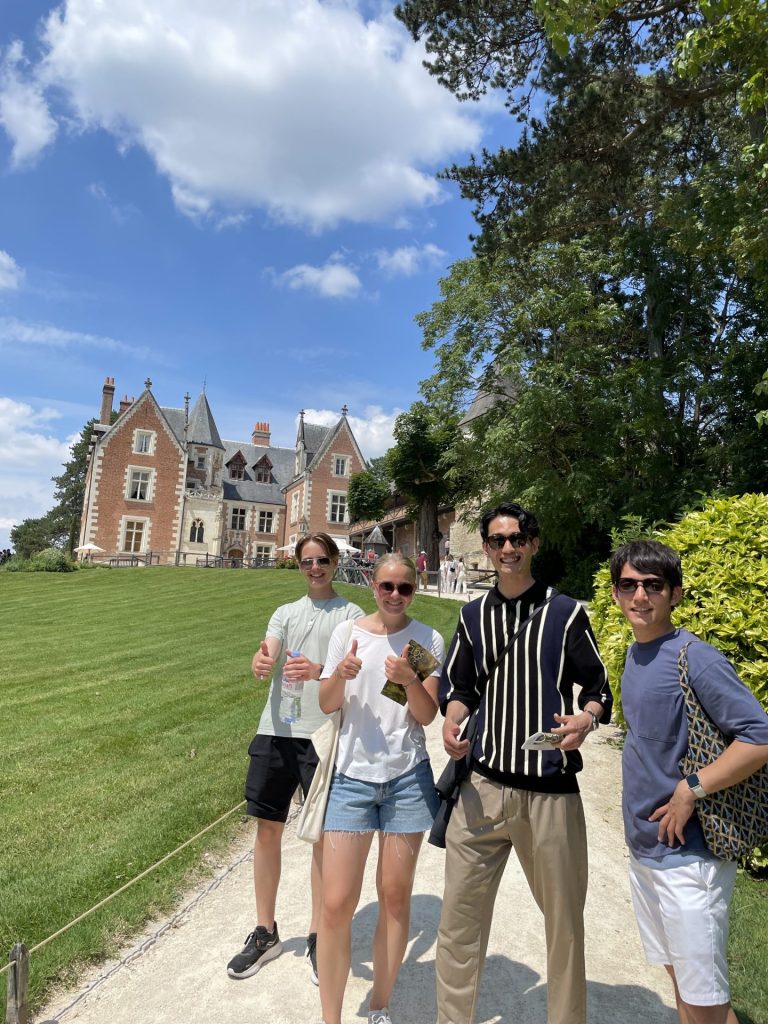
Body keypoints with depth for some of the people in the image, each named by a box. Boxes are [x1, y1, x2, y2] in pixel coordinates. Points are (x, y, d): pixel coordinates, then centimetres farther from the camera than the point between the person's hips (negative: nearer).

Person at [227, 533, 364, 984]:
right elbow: (266, 658, -2)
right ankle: (265, 933, 30)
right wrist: (261, 663, -27)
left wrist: (319, 672, -32)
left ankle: (317, 937, 26)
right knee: (268, 829, 11)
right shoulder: (286, 612, 13)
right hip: (276, 731, 4)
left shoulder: (352, 614, 2)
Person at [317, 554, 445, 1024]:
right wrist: (341, 675, -19)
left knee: (395, 895, 12)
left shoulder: (428, 640, -2)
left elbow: (426, 715, -4)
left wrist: (409, 680, -24)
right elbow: (327, 704, 2)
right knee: (337, 903, 1)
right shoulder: (348, 632, -1)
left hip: (408, 777, 0)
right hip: (352, 776, 0)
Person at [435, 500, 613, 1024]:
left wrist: (586, 718, -19)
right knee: (460, 914, 9)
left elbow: (598, 687, 2)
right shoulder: (473, 615, 7)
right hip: (483, 785, 3)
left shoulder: (565, 612, -2)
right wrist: (452, 722, -5)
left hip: (552, 791, -2)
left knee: (565, 919, 13)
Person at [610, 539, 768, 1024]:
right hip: (644, 848, 7)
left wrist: (691, 789, -21)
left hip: (689, 855, -7)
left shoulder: (696, 659, -19)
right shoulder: (634, 655, 5)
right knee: (680, 982, 22)